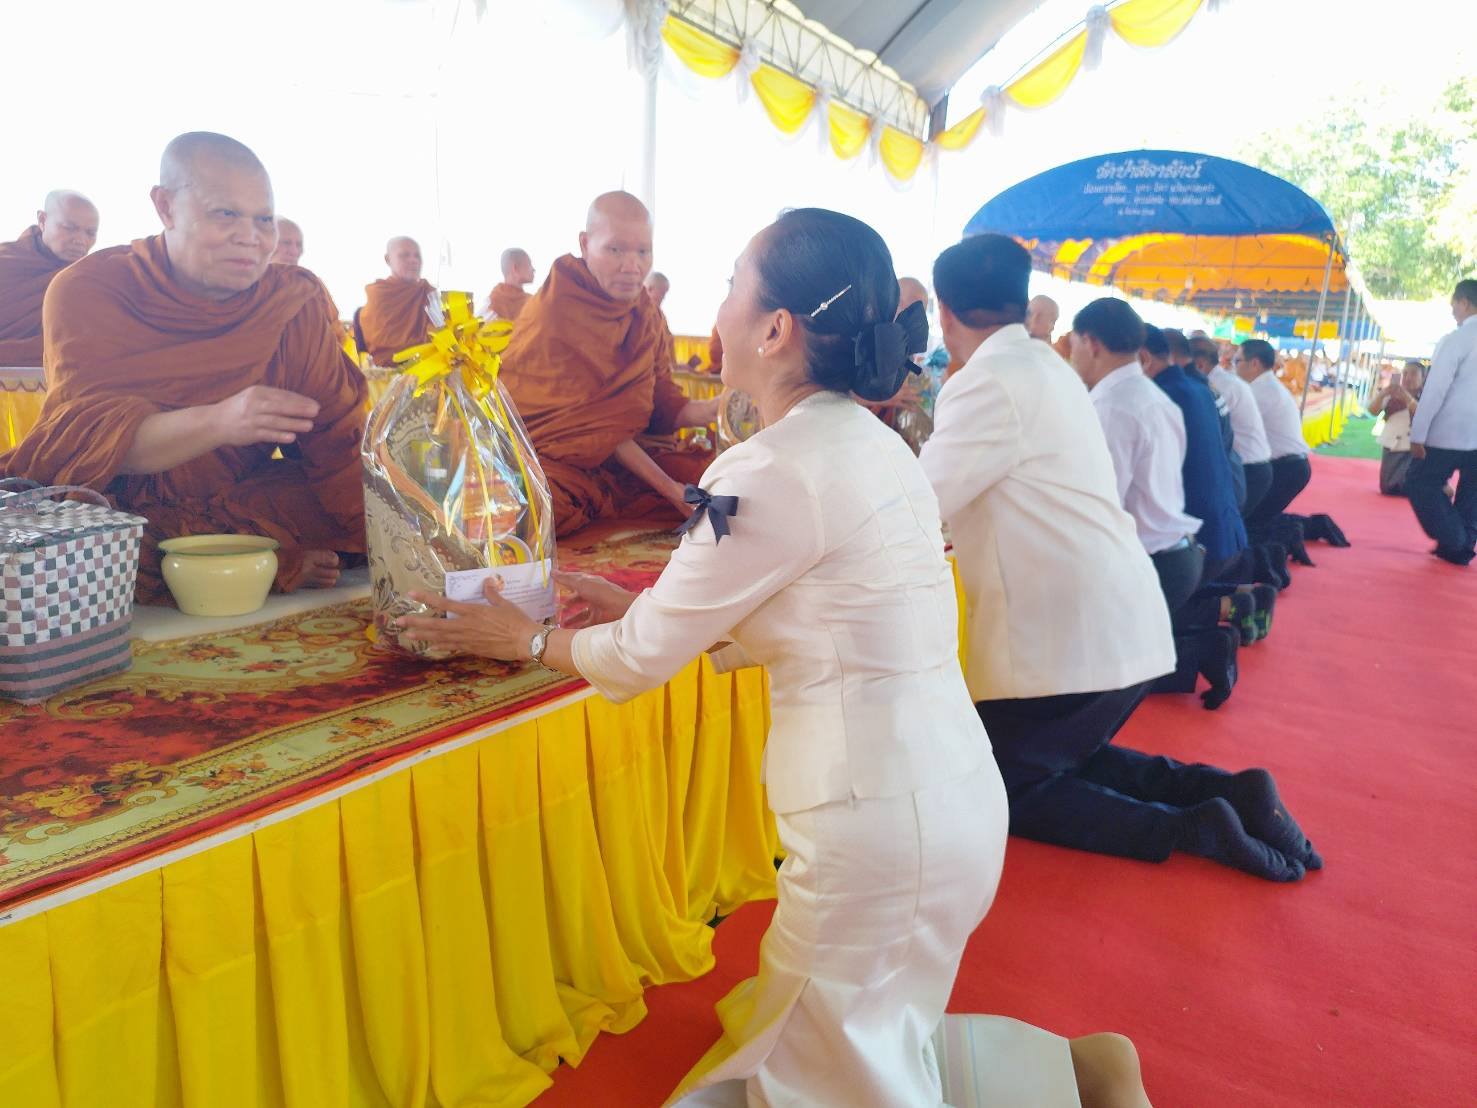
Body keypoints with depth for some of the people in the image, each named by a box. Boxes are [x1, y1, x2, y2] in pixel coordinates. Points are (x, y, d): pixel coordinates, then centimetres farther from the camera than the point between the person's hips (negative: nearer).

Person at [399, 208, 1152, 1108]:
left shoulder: (778, 473, -19)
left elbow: (640, 659, -8)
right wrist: (639, 602, 18)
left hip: (877, 815, -9)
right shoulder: (875, 445, 8)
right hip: (954, 785, 9)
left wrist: (529, 639, 9)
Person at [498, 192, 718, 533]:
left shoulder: (647, 313, 8)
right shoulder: (553, 312, -13)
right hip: (549, 459, -8)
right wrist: (668, 487, -19)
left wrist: (715, 408, -16)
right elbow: (588, 421, -16)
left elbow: (663, 405, 6)